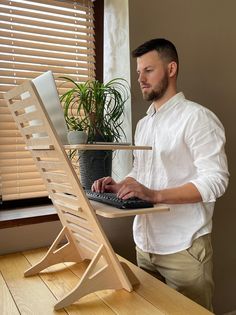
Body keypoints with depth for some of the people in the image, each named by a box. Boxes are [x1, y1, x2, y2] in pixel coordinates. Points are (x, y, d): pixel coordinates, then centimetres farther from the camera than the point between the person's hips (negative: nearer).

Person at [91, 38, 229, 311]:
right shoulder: (143, 124, 13)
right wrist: (120, 187, -2)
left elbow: (215, 180, -19)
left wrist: (154, 195, -28)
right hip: (144, 244, 7)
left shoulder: (197, 118, -12)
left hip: (183, 248, -7)